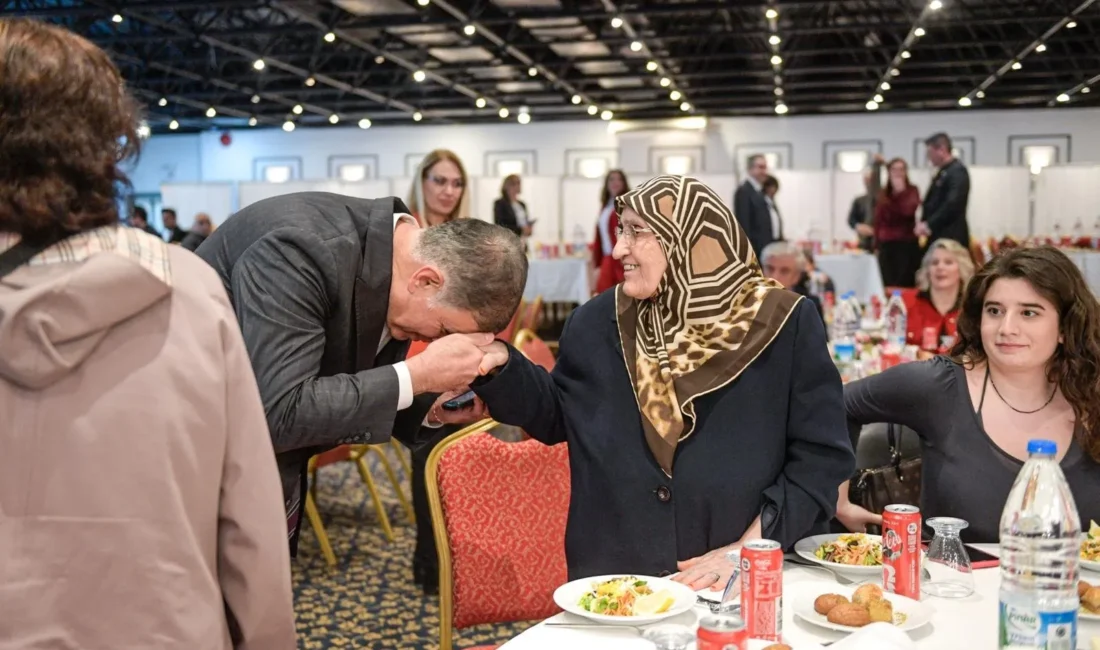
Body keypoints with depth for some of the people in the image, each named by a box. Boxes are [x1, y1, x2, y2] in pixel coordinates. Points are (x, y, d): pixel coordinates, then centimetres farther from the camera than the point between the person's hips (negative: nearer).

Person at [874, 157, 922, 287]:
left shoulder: (911, 190, 2)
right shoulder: (882, 194, 11)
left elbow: (909, 210, -16)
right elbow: (878, 220, 13)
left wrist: (901, 191, -15)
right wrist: (876, 243, 9)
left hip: (907, 243, -3)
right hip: (886, 244, 3)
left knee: (905, 284, -6)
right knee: (887, 284, 0)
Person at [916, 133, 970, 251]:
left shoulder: (958, 171, -11)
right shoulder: (943, 172, 18)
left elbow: (953, 204, -22)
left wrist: (929, 225, -22)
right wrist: (925, 224, 3)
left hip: (952, 237, -9)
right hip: (938, 236, 9)